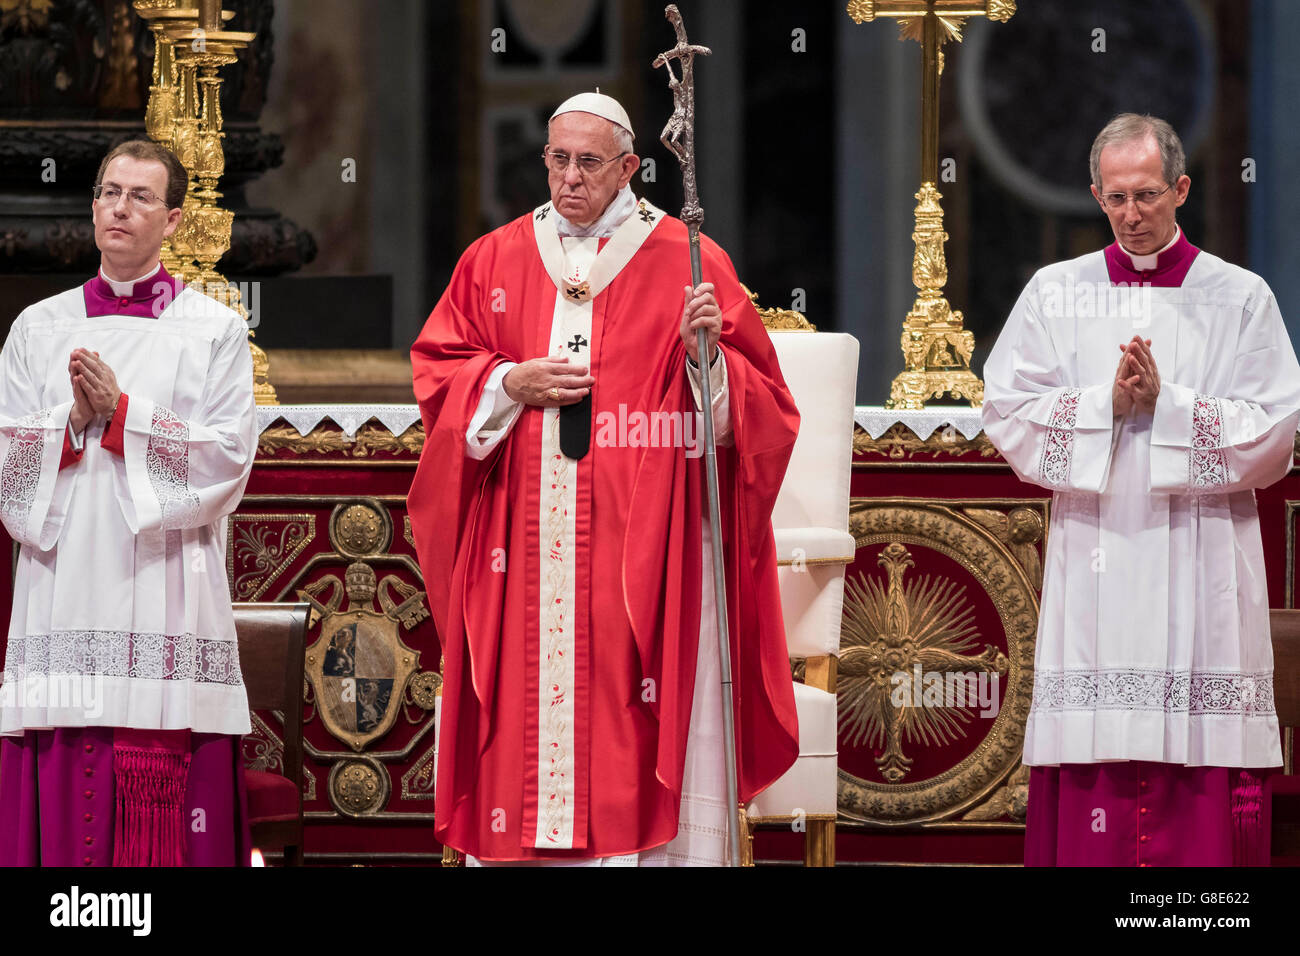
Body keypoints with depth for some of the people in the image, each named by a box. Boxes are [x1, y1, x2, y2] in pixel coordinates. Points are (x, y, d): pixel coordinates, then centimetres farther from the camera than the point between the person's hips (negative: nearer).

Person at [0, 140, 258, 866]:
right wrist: (73, 419, -10)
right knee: (61, 795, -4)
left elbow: (228, 458, -3)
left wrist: (121, 414, -10)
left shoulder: (215, 331, 7)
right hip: (64, 587, 2)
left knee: (166, 810, -8)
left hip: (166, 592, -2)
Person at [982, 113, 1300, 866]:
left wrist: (1166, 403, -10)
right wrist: (1108, 403, -10)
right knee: (1092, 778, -5)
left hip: (1200, 569, -1)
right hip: (1093, 566, 1)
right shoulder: (1055, 293, 10)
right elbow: (1008, 413, 3)